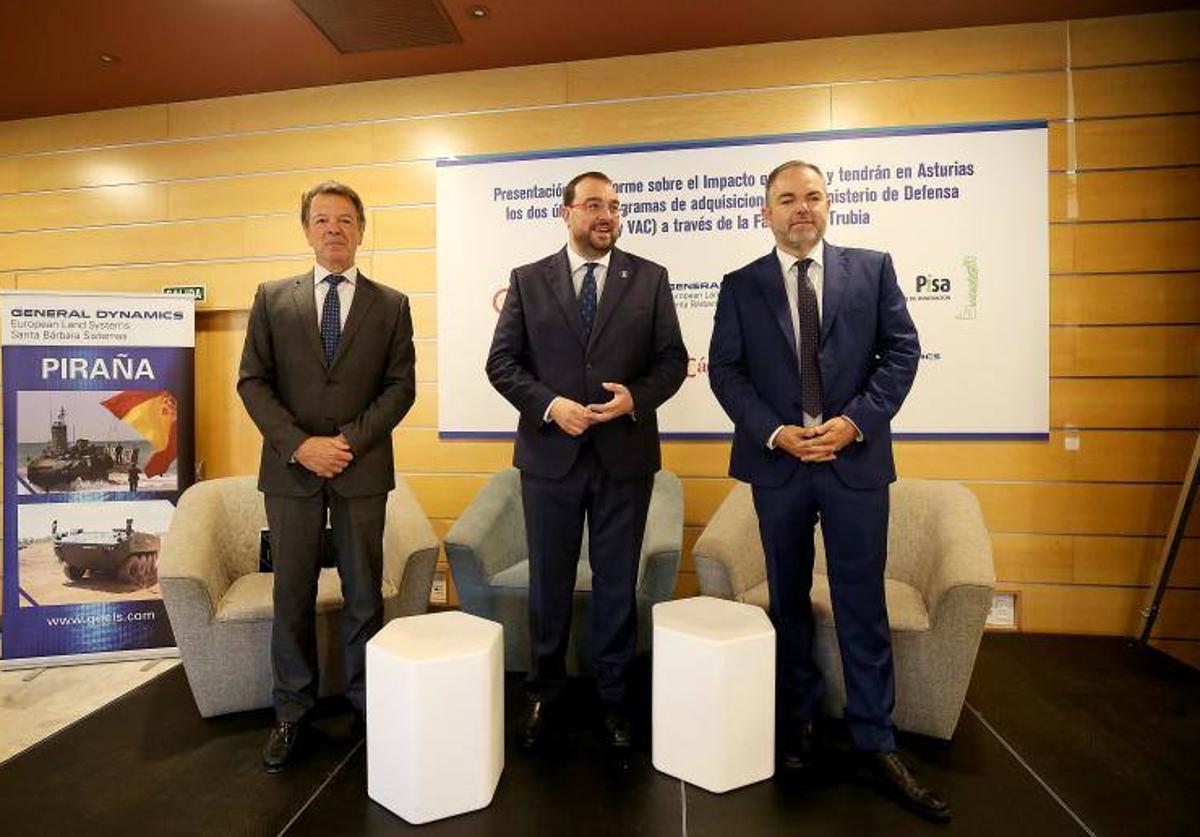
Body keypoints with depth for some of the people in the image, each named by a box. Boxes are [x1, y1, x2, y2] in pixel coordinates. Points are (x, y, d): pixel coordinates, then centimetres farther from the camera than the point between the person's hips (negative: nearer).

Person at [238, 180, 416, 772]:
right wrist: (298, 445, -10)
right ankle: (291, 713, 27)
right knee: (292, 596, 10)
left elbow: (401, 386, 0)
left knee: (364, 595, 8)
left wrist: (351, 440, -12)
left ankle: (365, 705, 25)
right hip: (290, 469, 1)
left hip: (363, 469, -1)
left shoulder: (391, 305, 5)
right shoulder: (272, 298, 8)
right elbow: (252, 381, 3)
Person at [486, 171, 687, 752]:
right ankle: (542, 692, 35)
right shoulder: (528, 280, 5)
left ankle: (614, 697, 31)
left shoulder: (650, 278, 5)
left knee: (617, 583, 11)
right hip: (550, 453, 1)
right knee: (549, 582, 14)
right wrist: (548, 405, -15)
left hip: (625, 455, 0)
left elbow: (672, 359, 3)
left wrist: (635, 398, -16)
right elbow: (501, 361, 1)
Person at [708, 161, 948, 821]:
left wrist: (856, 421, -12)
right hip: (777, 463, 1)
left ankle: (876, 742, 22)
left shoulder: (872, 268, 6)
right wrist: (775, 433, -12)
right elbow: (724, 370, 0)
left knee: (862, 606, 6)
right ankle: (798, 720, 31)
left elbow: (901, 350, 1)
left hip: (856, 460, 0)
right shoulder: (741, 286, 5)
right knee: (788, 602, 13)